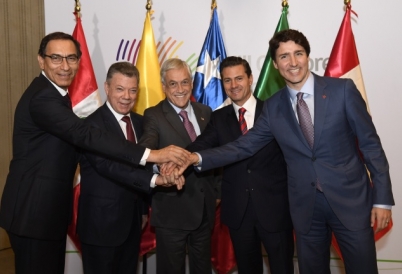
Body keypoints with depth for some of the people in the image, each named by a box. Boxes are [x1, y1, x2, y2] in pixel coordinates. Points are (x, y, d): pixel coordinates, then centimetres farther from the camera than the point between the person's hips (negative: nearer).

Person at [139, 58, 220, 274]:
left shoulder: (205, 112, 7)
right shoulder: (153, 116, -10)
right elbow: (145, 150, -27)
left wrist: (214, 189, 6)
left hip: (204, 207, 5)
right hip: (171, 210, -5)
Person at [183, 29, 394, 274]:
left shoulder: (343, 90, -6)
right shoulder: (273, 107, 3)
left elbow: (370, 144, -4)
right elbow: (244, 146, 2)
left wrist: (382, 198, -6)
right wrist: (199, 158, -11)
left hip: (351, 200, -2)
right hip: (306, 207, 2)